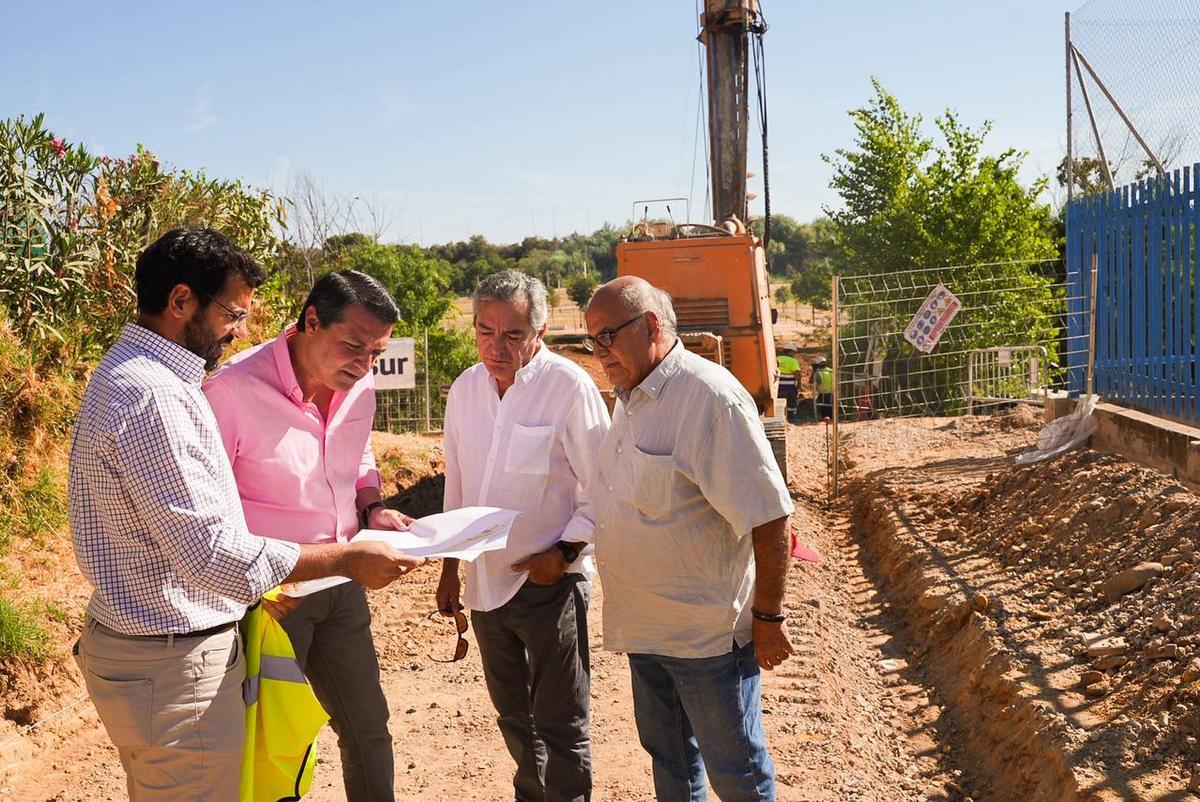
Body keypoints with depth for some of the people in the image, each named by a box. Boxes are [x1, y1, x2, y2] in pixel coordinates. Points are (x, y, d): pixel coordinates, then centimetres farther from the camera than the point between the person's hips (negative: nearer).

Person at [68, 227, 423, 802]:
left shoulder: (127, 372, 10)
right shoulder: (153, 397, -25)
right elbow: (209, 553, -27)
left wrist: (264, 581, 18)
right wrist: (346, 559, -21)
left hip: (132, 641, 11)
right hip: (175, 664, -11)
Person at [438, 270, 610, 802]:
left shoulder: (569, 386, -15)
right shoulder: (465, 389, 3)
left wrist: (565, 552, -17)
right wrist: (449, 569, 14)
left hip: (548, 583, -6)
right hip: (485, 580, 6)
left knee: (559, 724, 4)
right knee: (513, 716, 21)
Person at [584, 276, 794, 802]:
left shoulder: (710, 396, -21)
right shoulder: (629, 397, 7)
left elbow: (768, 517, -20)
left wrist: (768, 617, -17)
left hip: (708, 633, -8)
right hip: (644, 625, 8)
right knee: (667, 755, 22)